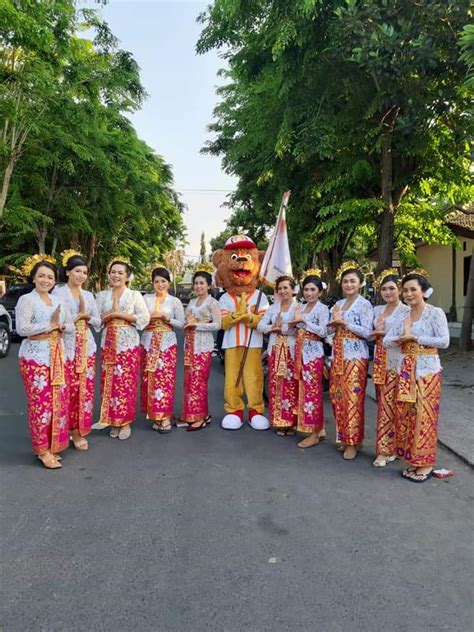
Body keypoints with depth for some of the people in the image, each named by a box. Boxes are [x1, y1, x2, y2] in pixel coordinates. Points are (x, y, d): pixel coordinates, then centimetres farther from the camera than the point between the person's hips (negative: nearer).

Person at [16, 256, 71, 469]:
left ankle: (51, 444, 22)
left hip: (56, 356, 7)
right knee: (40, 402, -5)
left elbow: (70, 324, 17)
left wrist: (61, 326, -5)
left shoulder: (56, 300, 14)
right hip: (35, 356, -7)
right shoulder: (26, 300, -8)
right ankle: (42, 450, 6)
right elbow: (21, 329, -20)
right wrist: (50, 325, -14)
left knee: (58, 400, 9)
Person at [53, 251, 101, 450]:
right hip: (67, 347, -5)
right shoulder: (58, 292, -3)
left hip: (86, 346, 5)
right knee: (69, 390, -4)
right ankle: (72, 430, 9)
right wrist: (80, 314, -7)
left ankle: (79, 429, 18)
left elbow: (98, 322, 11)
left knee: (85, 389, 6)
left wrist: (86, 317, -7)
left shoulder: (88, 295, 12)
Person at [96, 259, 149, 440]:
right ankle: (113, 421, 17)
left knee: (126, 382, -2)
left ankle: (125, 422, 10)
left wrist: (121, 314, -13)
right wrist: (109, 315, -11)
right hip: (108, 343, 3)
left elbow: (144, 318, -7)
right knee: (110, 382, 4)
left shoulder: (135, 295, 1)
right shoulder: (102, 295, 10)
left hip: (128, 343, -3)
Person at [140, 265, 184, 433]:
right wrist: (149, 317, -12)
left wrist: (167, 318, -12)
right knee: (150, 379, 2)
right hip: (148, 342, 2)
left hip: (167, 343, -2)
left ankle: (165, 416, 1)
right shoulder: (146, 299, 7)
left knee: (165, 379, -6)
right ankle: (155, 415, 13)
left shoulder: (175, 301, 3)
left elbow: (181, 324, 2)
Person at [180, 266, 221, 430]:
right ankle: (203, 413, 17)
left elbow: (217, 325, -13)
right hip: (189, 345, 7)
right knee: (189, 380, 7)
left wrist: (197, 324, -16)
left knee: (198, 380, -7)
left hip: (203, 346, -7)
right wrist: (187, 324, 1)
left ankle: (199, 417, 0)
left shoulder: (212, 302, -5)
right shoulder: (192, 302, 16)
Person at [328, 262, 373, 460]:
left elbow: (367, 332, -15)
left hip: (355, 356, -7)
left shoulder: (364, 304, -6)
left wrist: (344, 322, -16)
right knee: (337, 395, 9)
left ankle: (353, 441, 5)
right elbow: (330, 330, 19)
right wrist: (334, 323, -3)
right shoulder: (338, 304, 15)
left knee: (353, 397, -5)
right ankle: (344, 435, 23)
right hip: (338, 355, 7)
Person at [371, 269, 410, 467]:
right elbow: (371, 334, 19)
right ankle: (389, 446, 20)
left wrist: (384, 333, -13)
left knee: (390, 404, -6)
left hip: (396, 362, -6)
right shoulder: (377, 310, 14)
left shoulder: (406, 311, -6)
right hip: (380, 361, 7)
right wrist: (377, 333, -2)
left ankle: (385, 449, 1)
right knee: (383, 404, 9)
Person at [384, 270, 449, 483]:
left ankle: (426, 463, 11)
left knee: (424, 416, -2)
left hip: (427, 370, -6)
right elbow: (386, 341, 6)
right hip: (406, 371, 6)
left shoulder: (435, 313, -6)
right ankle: (413, 459, 21)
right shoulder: (402, 317, 10)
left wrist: (414, 337, -16)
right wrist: (401, 338, -14)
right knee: (406, 415, 8)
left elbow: (444, 341, -18)